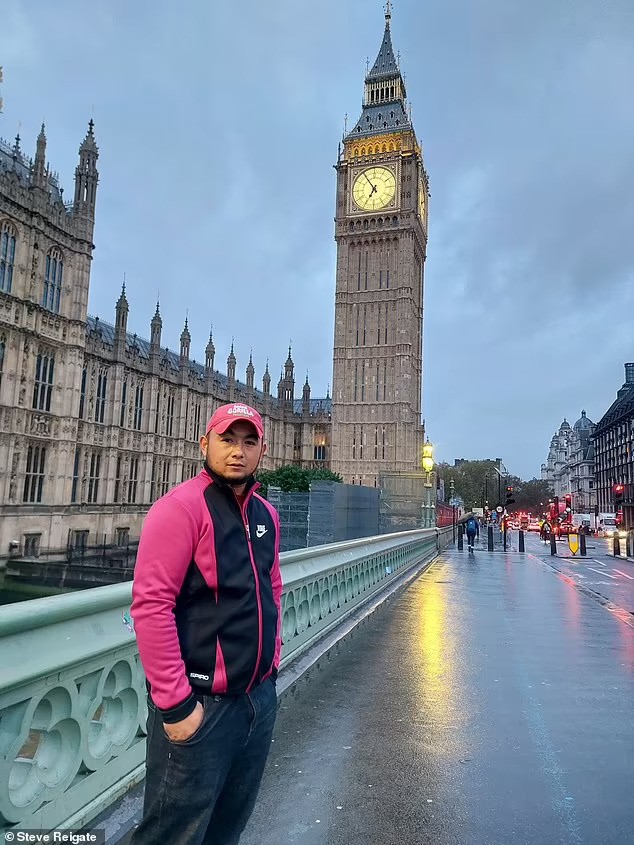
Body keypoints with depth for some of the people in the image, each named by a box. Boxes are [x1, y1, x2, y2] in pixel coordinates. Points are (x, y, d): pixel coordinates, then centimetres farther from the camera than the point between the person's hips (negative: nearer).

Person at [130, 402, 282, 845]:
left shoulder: (266, 513, 7)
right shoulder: (181, 507, -16)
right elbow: (150, 605, -20)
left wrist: (272, 664, 13)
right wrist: (175, 704, -20)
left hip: (261, 698, 7)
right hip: (202, 704, -7)